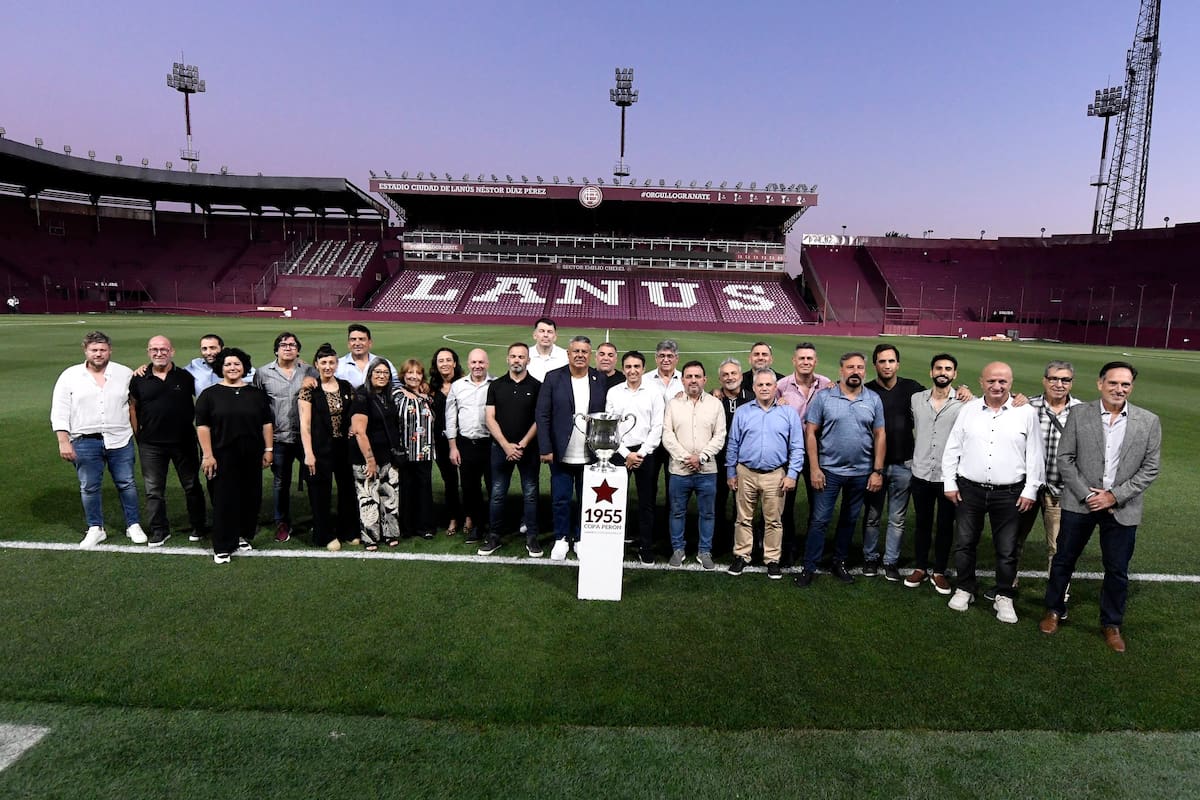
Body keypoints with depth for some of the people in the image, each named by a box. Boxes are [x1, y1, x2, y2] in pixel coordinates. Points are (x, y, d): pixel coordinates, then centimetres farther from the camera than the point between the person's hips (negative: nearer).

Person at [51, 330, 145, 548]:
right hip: (84, 442, 0)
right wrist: (64, 442, -6)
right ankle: (95, 529, 22)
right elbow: (60, 412, -1)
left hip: (120, 440, 0)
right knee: (89, 487, 8)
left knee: (126, 484, 6)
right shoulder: (70, 376, 0)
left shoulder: (125, 374, 2)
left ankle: (133, 525, 17)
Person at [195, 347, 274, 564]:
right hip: (222, 456, -3)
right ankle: (222, 547, 8)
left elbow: (266, 423, 10)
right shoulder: (210, 394, 0)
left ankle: (243, 536, 26)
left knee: (250, 497, 8)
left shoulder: (256, 394, 8)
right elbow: (202, 425, -4)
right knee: (224, 499, 0)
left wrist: (269, 449, 4)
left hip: (251, 456, 3)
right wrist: (207, 455, -10)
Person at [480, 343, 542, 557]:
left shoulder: (536, 386, 1)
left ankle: (531, 538, 14)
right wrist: (506, 445, -9)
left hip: (528, 449, -1)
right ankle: (494, 537, 17)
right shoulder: (496, 385, 5)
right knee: (497, 494, 6)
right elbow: (490, 418, 0)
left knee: (530, 494, 5)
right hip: (501, 448, 1)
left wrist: (522, 444, -10)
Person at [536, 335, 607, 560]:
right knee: (561, 499, 8)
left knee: (586, 500, 13)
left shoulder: (600, 380, 0)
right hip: (561, 455, -1)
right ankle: (562, 539, 26)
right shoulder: (553, 378, -4)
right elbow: (542, 415, -5)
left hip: (591, 456, 1)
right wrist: (545, 449, -10)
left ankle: (581, 538, 30)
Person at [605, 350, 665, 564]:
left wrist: (641, 453, -9)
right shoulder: (613, 392, 4)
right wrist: (626, 454, -6)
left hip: (646, 453, 0)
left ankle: (646, 548, 14)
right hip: (620, 452, 1)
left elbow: (657, 427, -2)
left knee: (647, 502, 5)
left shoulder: (653, 393, 2)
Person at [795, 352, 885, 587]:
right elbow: (811, 433, -6)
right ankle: (809, 568, 10)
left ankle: (839, 563, 30)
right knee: (820, 520, 1)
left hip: (861, 473, 3)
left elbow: (880, 436, 5)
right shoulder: (823, 397, -6)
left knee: (849, 520, 15)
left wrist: (878, 471, 0)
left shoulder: (874, 399, 2)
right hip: (829, 470, -3)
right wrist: (814, 468, -10)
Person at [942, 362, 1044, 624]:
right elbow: (952, 450, 4)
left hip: (1009, 493, -1)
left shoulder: (1026, 413, -1)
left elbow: (1034, 456, 1)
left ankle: (1004, 597, 24)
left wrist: (1030, 490, -2)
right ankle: (965, 589, 27)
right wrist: (949, 483, 1)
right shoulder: (968, 410, 2)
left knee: (1007, 550, 7)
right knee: (964, 543, 10)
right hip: (969, 490, 1)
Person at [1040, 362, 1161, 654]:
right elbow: (1064, 458, -3)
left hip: (1122, 508, 1)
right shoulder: (1079, 414, -4)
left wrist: (1115, 496, -10)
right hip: (1079, 503, -1)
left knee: (1117, 571, 10)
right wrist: (1087, 494, -10)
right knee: (1063, 560, 10)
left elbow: (1150, 469, -1)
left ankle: (1112, 624, 29)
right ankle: (1054, 610, 29)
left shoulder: (1149, 422, -1)